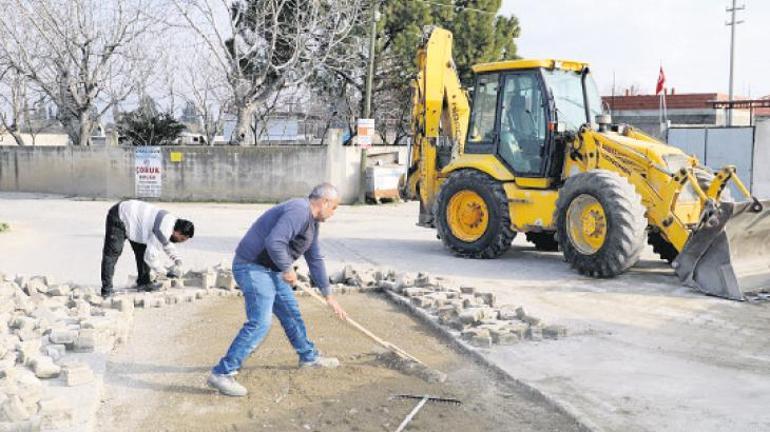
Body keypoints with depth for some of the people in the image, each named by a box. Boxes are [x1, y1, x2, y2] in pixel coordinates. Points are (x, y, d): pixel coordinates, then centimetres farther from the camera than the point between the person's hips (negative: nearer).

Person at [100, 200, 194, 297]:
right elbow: (151, 256, -28)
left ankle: (143, 282, 18)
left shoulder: (171, 221, -1)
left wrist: (177, 259, 6)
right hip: (118, 217, -10)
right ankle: (106, 290, -13)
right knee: (112, 253, -13)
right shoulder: (163, 231, -31)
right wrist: (166, 271, -16)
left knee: (142, 251, 11)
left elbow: (167, 243, 20)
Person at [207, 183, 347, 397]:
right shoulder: (298, 211, -20)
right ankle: (222, 373, -13)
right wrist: (288, 269, -16)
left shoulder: (312, 221, 15)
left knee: (291, 313, 20)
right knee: (259, 323, -17)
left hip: (271, 270, 11)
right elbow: (274, 242, -32)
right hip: (252, 267, -11)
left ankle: (309, 356, 38)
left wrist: (329, 296, 23)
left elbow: (315, 259, 22)